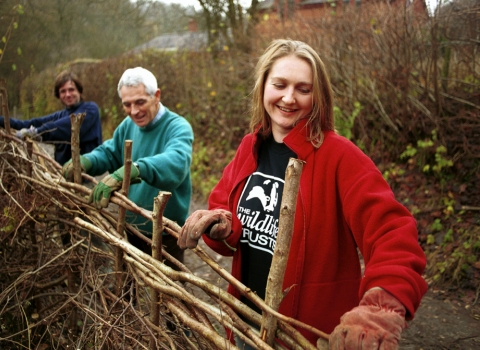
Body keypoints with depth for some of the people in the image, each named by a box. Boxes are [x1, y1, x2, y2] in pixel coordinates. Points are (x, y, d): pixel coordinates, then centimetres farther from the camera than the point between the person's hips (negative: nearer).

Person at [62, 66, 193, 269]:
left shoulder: (177, 127, -21)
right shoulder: (128, 125, 4)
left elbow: (176, 162, -41)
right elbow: (109, 153, 8)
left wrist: (133, 170, -58)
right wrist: (86, 161, -16)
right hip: (132, 228, 7)